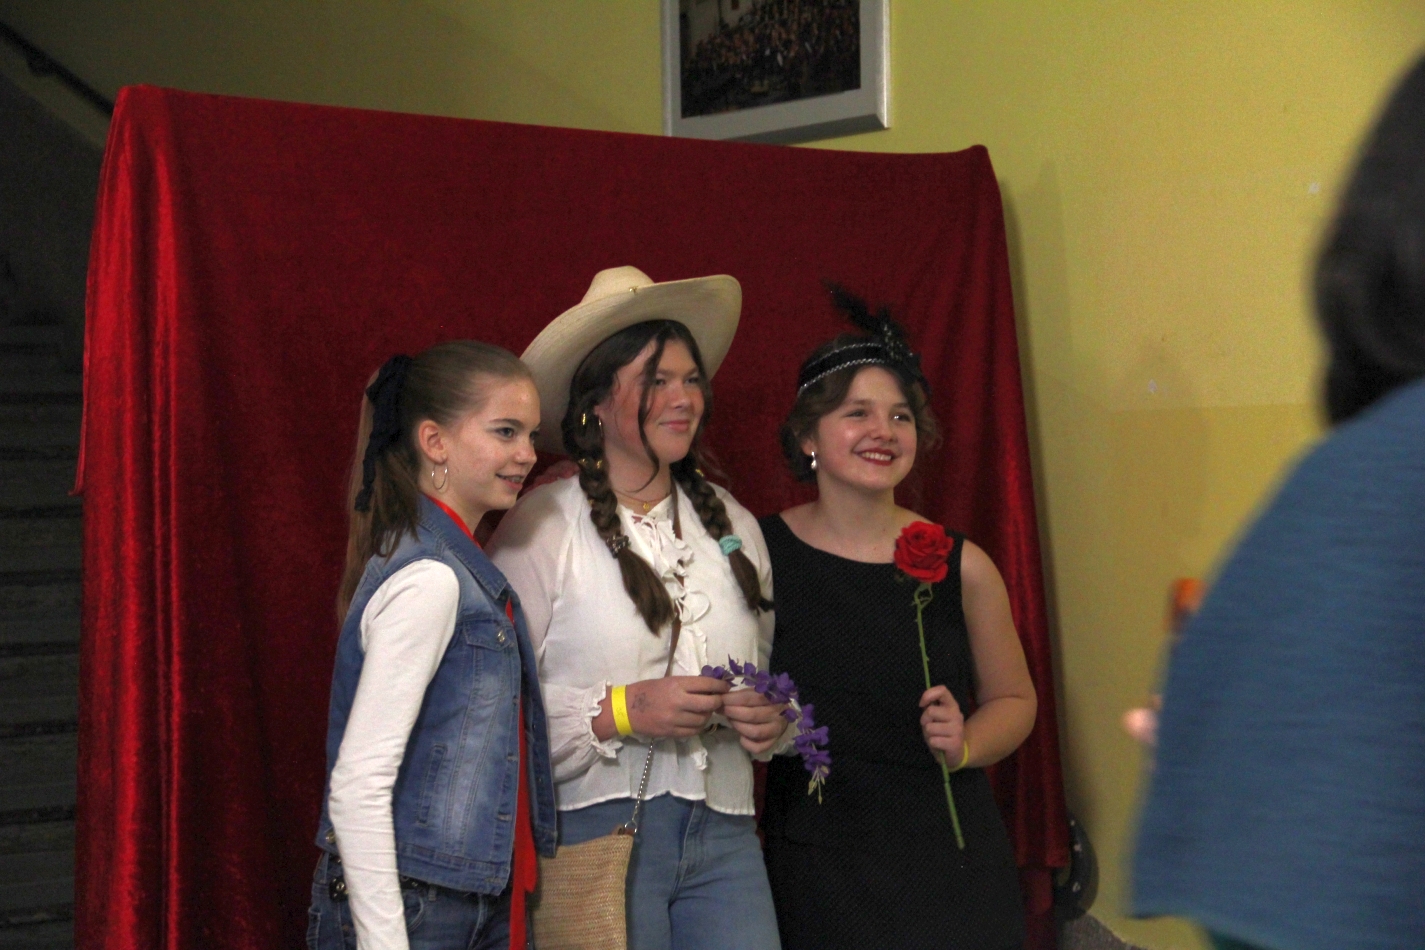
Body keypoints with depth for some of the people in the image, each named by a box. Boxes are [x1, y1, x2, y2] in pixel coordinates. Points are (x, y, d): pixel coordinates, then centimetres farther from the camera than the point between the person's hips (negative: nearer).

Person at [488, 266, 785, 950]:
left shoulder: (733, 525, 15)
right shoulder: (541, 526, -5)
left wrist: (772, 721, 2)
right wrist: (619, 713, -18)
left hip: (723, 838, 5)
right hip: (595, 832, -5)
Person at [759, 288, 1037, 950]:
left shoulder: (961, 566, -1)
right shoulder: (760, 552, -3)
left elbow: (1013, 701, 11)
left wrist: (964, 744, -7)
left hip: (951, 864, 1)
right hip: (817, 868, -1)